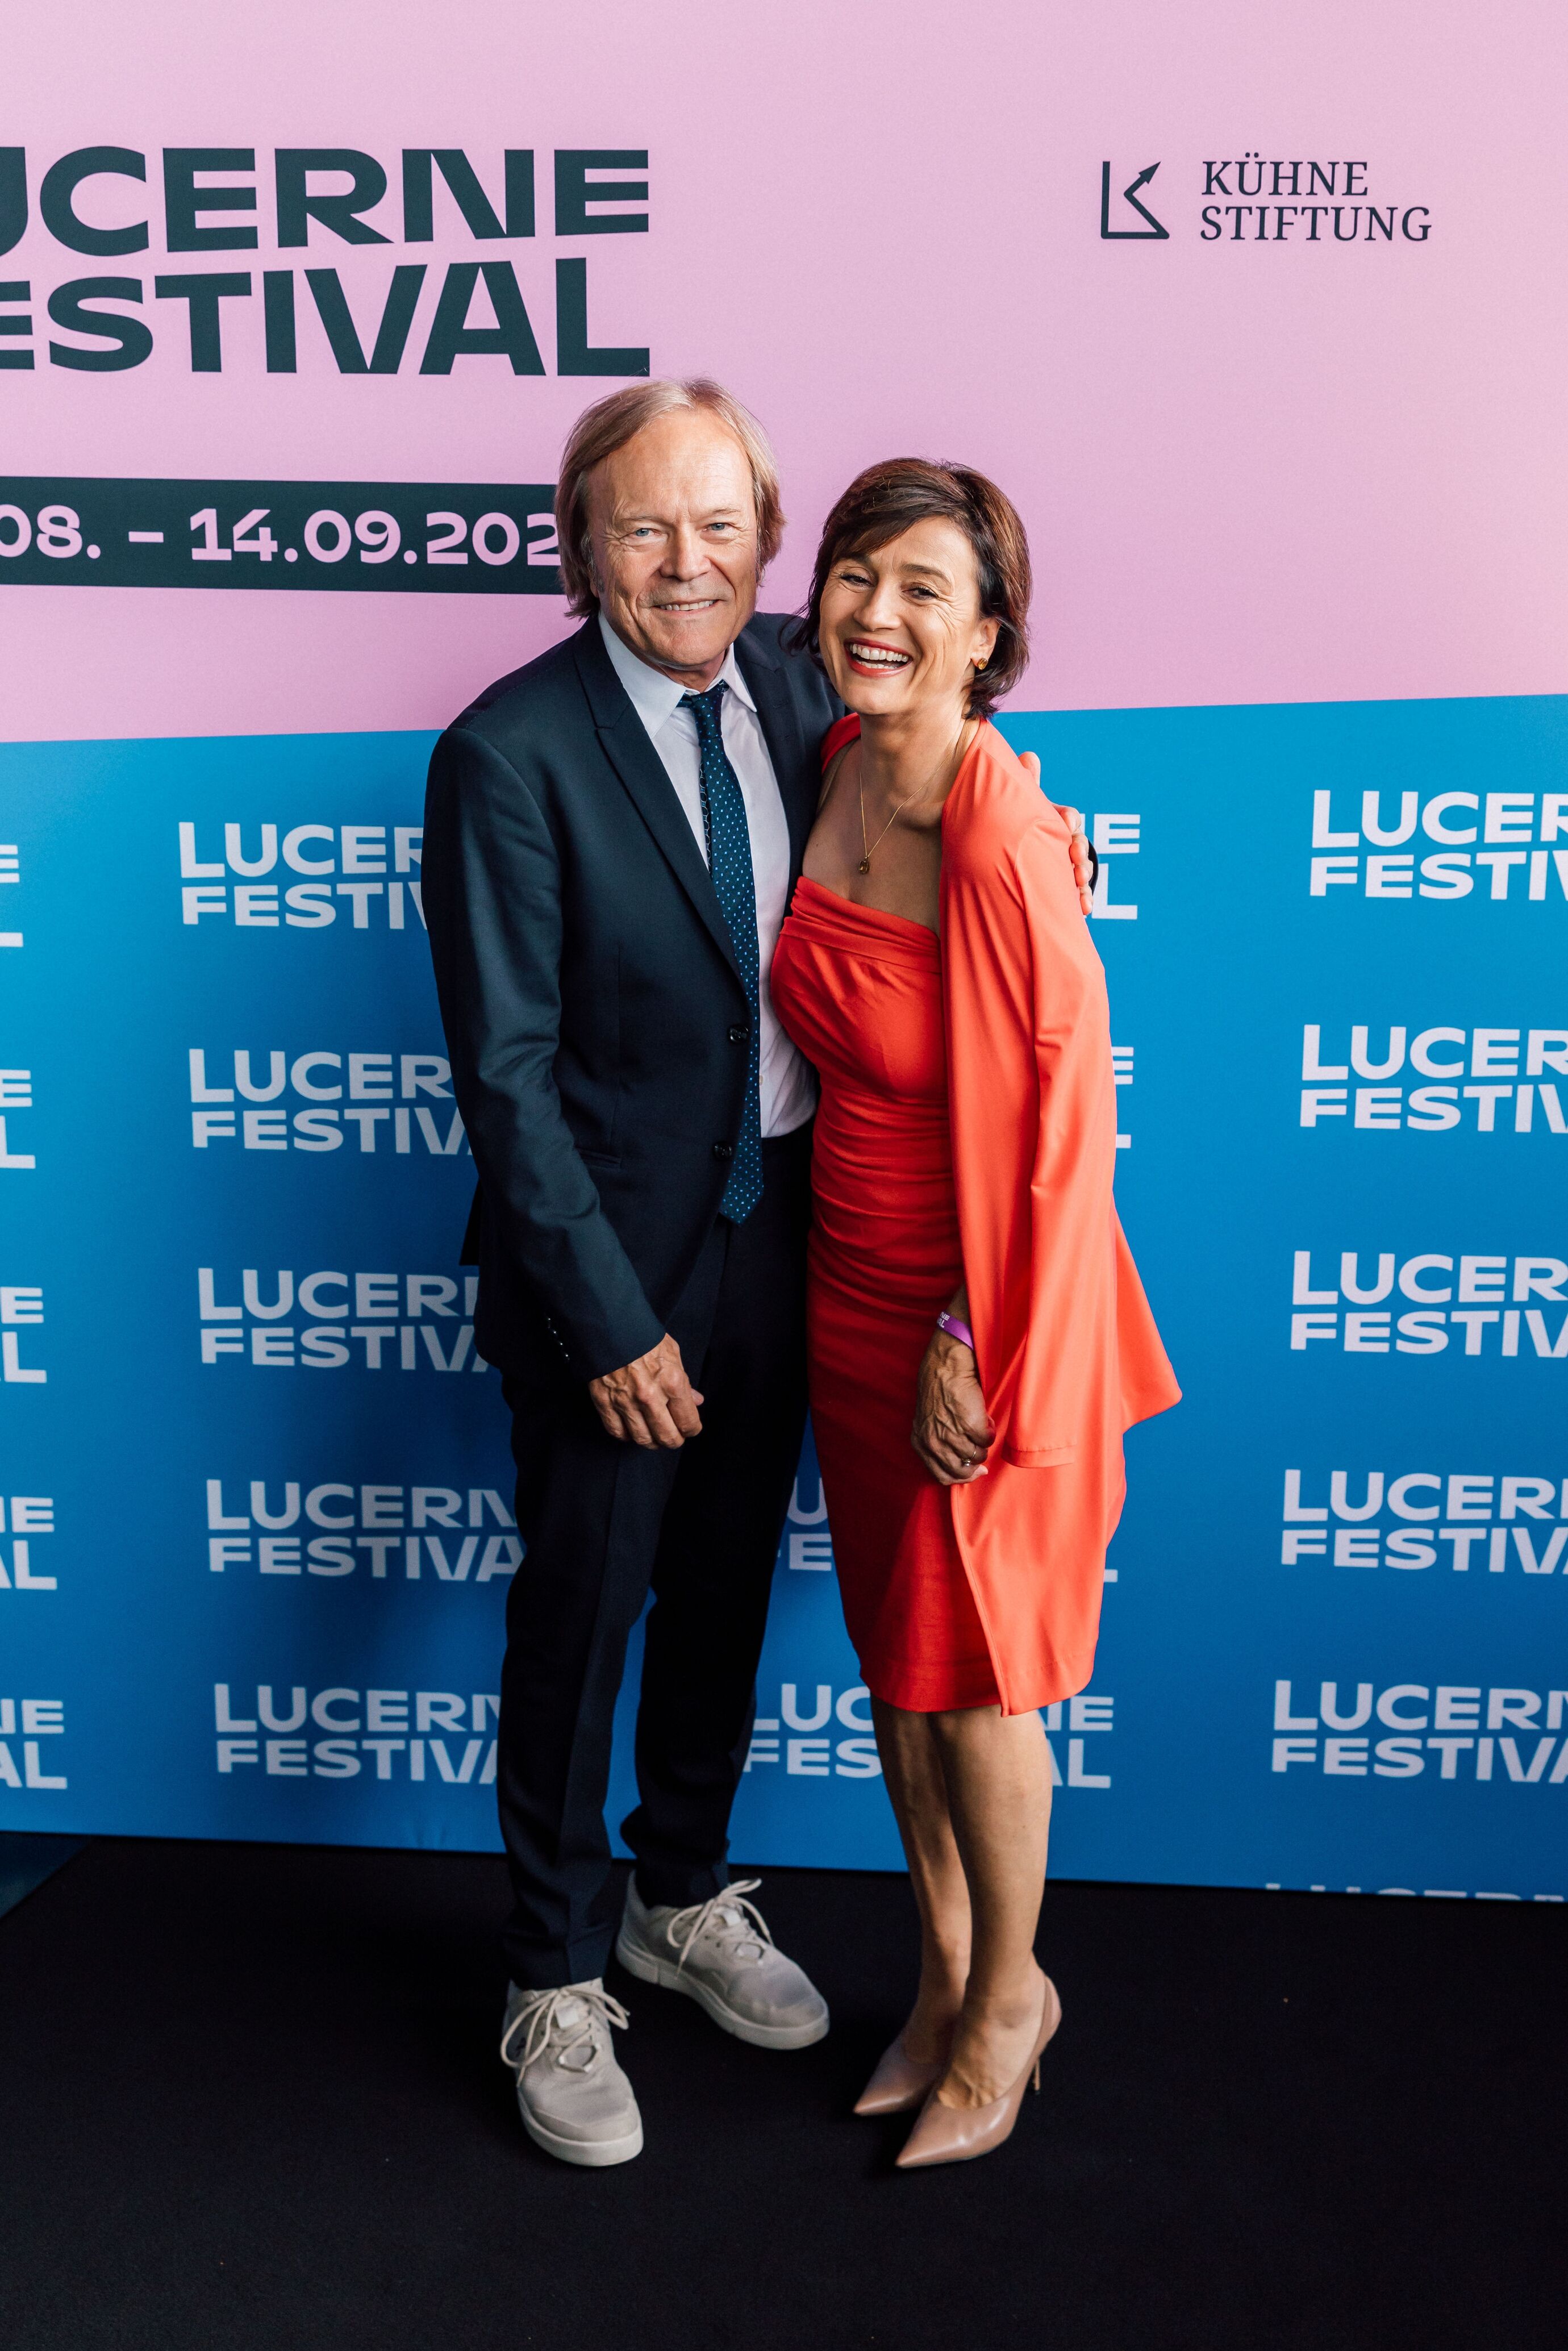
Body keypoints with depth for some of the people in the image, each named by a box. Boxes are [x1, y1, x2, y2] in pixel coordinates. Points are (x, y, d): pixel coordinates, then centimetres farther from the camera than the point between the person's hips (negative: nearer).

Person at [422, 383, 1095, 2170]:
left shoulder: (797, 691, 2)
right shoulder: (511, 756, -16)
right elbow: (506, 1073, -17)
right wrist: (611, 1320, -18)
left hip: (780, 1237, 6)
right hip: (616, 1267, -5)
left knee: (724, 1601, 21)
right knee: (578, 1624, 10)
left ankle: (685, 1900, 45)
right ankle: (558, 1982, 33)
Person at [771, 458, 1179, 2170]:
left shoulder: (1001, 840, -23)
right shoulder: (832, 769, 0)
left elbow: (1057, 1126, -19)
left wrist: (976, 1350, -14)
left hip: (983, 1306, -7)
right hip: (852, 1288, 7)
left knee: (971, 1671, 9)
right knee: (894, 1649, 18)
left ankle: (1009, 1997, 35)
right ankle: (947, 1977, 40)